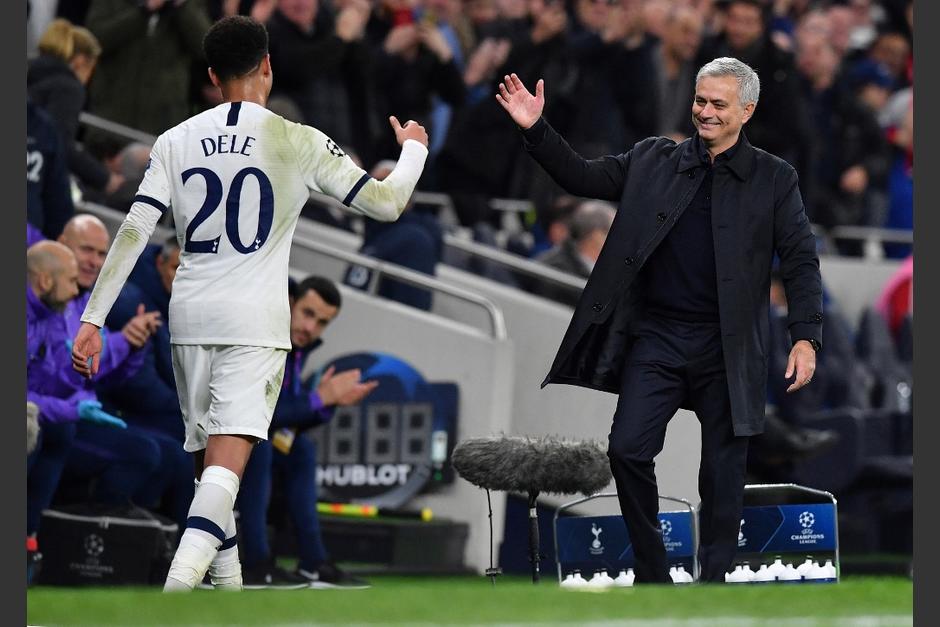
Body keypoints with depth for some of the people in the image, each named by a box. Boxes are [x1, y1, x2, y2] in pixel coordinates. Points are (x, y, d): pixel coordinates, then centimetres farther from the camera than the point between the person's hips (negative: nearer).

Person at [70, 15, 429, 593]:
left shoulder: (175, 142, 4)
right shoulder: (298, 142, -3)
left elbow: (133, 233, -2)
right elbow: (386, 203, 1)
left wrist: (93, 318, -1)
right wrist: (413, 149, 22)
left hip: (190, 315, 4)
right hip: (256, 320, -4)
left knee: (209, 455, 18)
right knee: (227, 458, -14)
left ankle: (228, 588, 27)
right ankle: (177, 589, -32)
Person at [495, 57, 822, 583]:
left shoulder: (774, 179, 3)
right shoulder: (652, 161, 9)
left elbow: (801, 260, 1)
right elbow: (582, 178, 11)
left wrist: (806, 338, -9)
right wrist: (536, 130, -3)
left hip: (726, 345, -2)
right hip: (656, 337, 2)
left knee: (723, 470, 2)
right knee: (628, 451, -6)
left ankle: (715, 578, 12)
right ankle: (652, 573, 9)